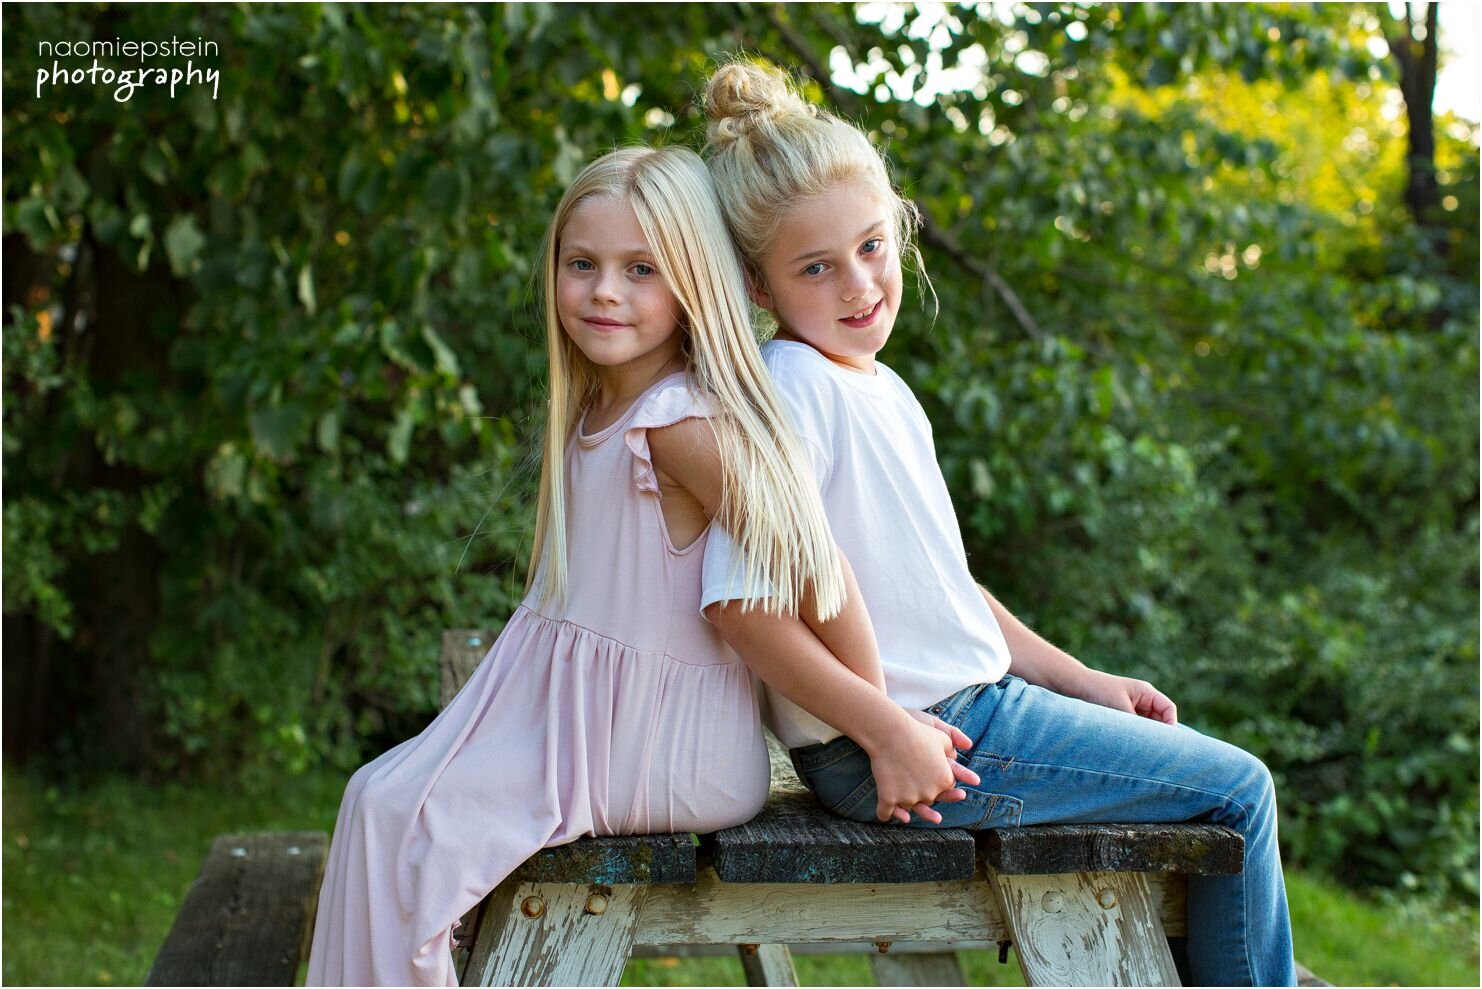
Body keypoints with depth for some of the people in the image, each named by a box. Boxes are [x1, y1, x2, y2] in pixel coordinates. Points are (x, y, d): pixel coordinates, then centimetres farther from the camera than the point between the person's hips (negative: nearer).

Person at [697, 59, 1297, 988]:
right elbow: (742, 598, -27)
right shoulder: (793, 386, -19)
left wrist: (1080, 679, 15)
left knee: (1194, 760, 25)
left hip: (971, 697, 9)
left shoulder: (882, 389, 11)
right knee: (1240, 790, 1)